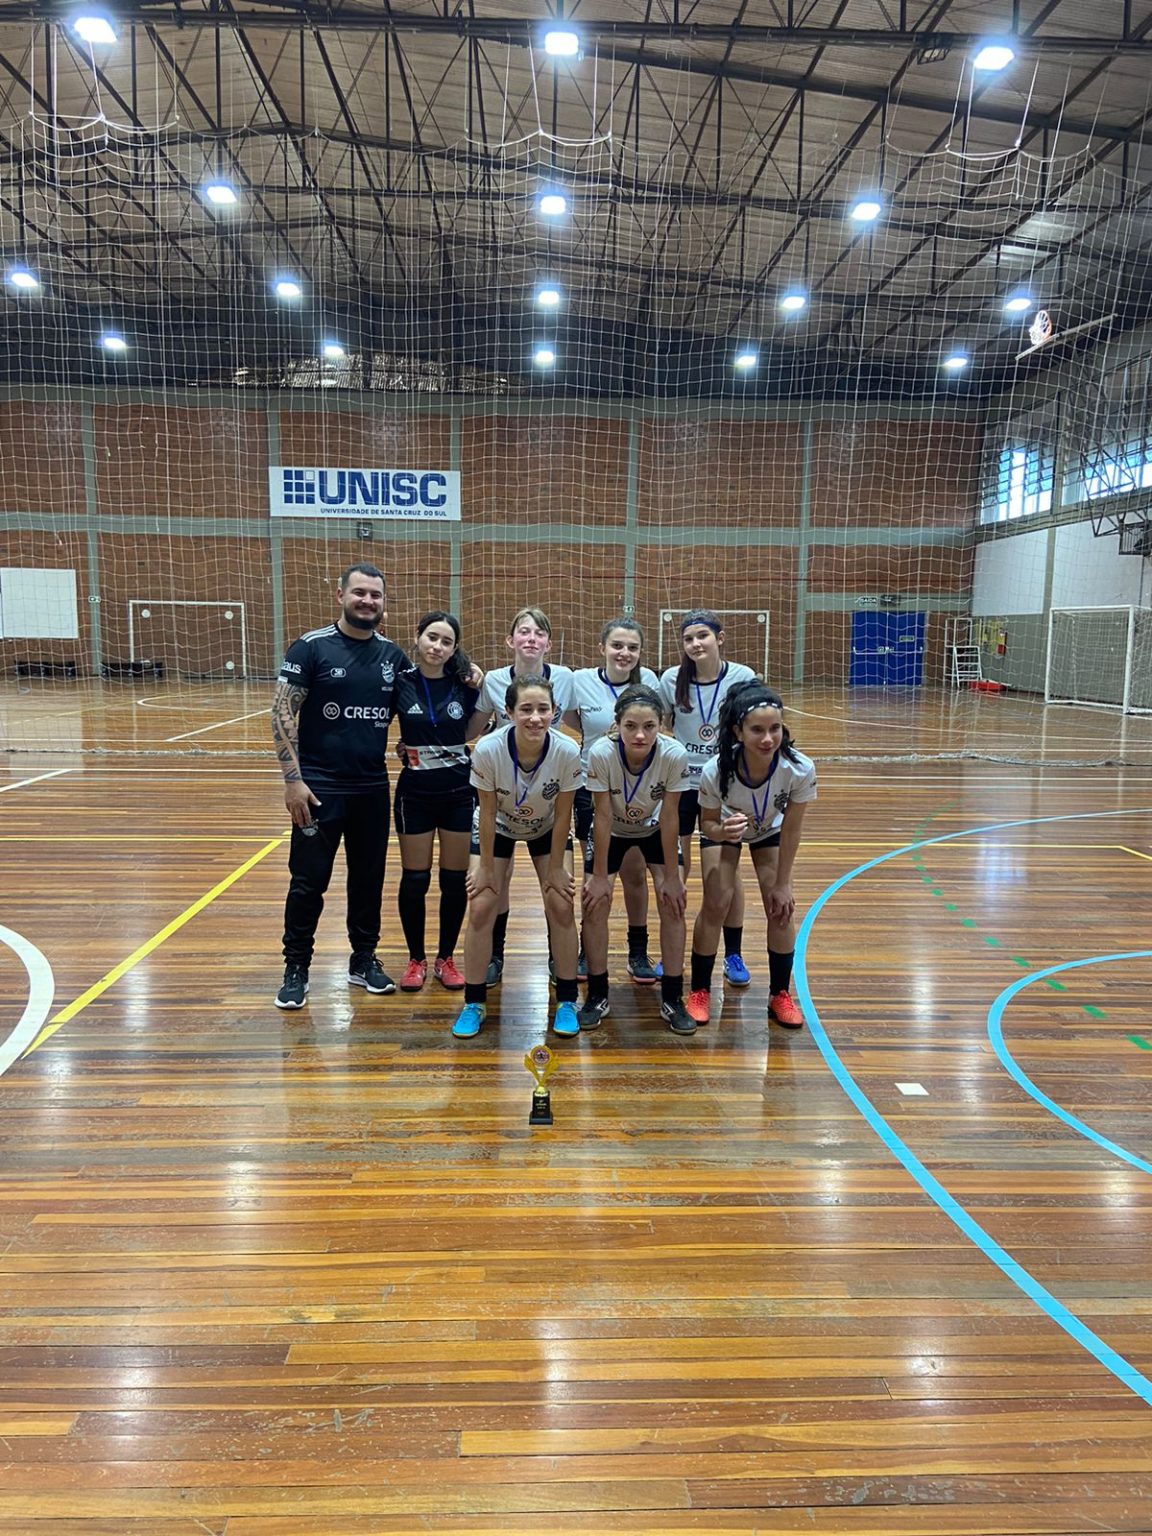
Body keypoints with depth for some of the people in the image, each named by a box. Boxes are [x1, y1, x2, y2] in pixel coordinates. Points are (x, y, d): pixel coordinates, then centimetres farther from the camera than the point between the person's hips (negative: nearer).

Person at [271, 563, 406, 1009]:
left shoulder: (393, 655, 6)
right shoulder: (311, 647, -7)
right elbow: (282, 713, -9)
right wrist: (292, 778, -14)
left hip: (373, 788, 4)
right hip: (319, 787, -4)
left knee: (369, 878, 13)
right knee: (308, 882, 3)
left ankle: (364, 960, 28)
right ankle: (296, 968, 17)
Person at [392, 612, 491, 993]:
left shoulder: (463, 683, -3)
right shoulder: (399, 681, -7)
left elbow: (469, 734, 6)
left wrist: (483, 697, -6)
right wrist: (396, 747, -9)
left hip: (460, 792, 1)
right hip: (415, 792, -1)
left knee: (455, 879, 7)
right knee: (414, 880, 5)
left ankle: (445, 958, 24)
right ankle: (416, 959, 23)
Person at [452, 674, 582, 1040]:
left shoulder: (567, 752, -33)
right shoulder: (488, 750, -35)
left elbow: (562, 815, -19)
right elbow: (488, 813, -21)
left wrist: (556, 868, -10)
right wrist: (486, 867, -13)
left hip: (546, 831, 1)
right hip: (499, 828, 0)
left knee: (561, 907, -7)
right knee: (481, 908, -8)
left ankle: (567, 1002, 11)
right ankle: (474, 1004, 9)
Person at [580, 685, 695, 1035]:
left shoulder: (674, 755, -33)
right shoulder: (601, 753, -34)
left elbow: (669, 817, -22)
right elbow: (603, 816, -25)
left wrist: (671, 877, -16)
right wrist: (599, 876, -18)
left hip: (655, 830, 0)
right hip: (612, 831, 0)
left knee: (673, 904, -10)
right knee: (595, 903, -10)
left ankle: (672, 999, 6)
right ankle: (597, 996, 9)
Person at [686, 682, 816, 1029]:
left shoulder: (800, 769, -38)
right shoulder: (716, 772, -40)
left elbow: (791, 829, -21)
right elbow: (708, 823, -21)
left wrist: (782, 883, -13)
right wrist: (722, 831, -45)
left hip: (770, 831, 1)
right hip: (724, 828, -1)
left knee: (782, 907, -6)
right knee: (715, 904, -10)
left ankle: (780, 994, 15)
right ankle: (700, 991, 10)